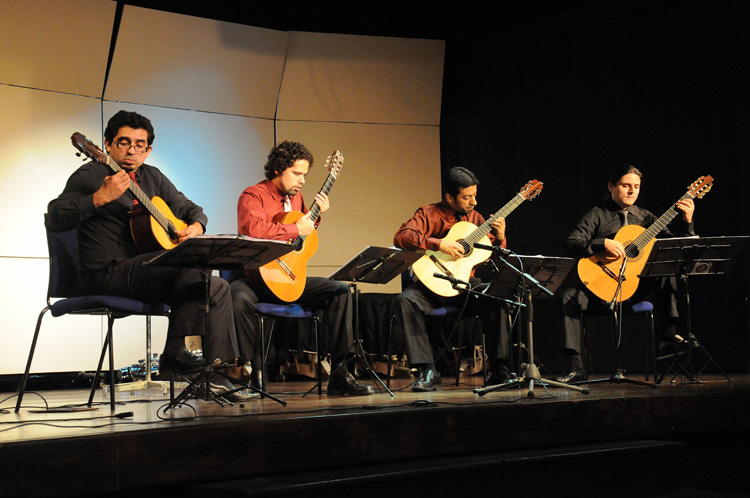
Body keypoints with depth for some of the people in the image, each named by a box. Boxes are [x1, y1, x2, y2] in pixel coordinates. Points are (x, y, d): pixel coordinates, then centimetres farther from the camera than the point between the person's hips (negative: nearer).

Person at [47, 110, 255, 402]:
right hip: (108, 273, -8)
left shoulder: (152, 177, 19)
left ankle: (218, 376, -9)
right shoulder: (90, 175, -2)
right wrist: (101, 197, -26)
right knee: (189, 263, -29)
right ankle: (174, 354, -20)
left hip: (147, 272, 8)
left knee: (217, 287, -10)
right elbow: (55, 220, -15)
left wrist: (195, 227, 0)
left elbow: (190, 208, 24)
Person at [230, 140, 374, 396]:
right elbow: (253, 230, -29)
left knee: (340, 290, -7)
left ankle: (339, 374, -7)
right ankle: (252, 373, -24)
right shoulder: (253, 196, -8)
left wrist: (317, 215, 12)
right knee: (239, 300, -39)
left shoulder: (295, 197, 16)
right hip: (254, 276, -7)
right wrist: (296, 229, -22)